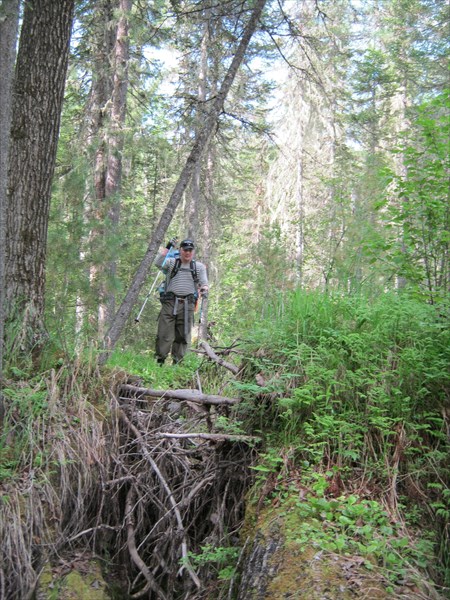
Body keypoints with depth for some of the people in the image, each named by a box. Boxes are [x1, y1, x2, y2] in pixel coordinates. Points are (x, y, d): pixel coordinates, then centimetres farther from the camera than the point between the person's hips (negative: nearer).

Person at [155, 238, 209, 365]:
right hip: (169, 302, -1)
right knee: (164, 333, -7)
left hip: (187, 304, 1)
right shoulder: (172, 262, 16)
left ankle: (177, 362, 3)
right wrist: (167, 248, -3)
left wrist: (204, 289, -15)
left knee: (183, 335, -1)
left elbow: (204, 282, 7)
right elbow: (158, 263, -1)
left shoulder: (199, 266, 18)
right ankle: (160, 361, -3)